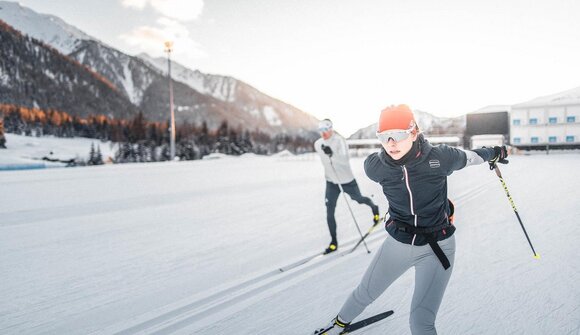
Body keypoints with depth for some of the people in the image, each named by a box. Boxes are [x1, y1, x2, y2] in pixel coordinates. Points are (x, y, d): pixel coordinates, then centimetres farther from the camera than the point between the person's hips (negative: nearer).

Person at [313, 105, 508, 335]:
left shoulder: (440, 158, -22)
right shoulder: (374, 167, -18)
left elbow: (468, 157, 0)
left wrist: (494, 153, 21)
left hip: (436, 247, -2)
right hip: (398, 243, 2)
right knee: (365, 293, 22)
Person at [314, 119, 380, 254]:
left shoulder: (339, 140, -22)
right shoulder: (317, 144, -5)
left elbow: (345, 159, -33)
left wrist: (332, 154, -49)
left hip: (347, 180, -4)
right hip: (331, 182, 4)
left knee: (359, 199, 20)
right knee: (329, 212, -4)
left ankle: (374, 207, 55)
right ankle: (334, 242, 7)